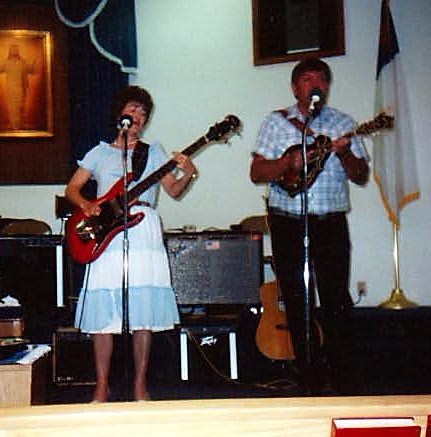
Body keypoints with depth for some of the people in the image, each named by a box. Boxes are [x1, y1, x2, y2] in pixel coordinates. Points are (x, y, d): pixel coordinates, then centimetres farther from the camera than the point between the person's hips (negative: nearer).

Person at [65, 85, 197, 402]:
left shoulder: (154, 152, 17)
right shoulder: (100, 152, 18)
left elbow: (173, 190, 8)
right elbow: (72, 188, 15)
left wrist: (188, 174, -12)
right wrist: (86, 205, -5)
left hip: (144, 231, 0)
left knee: (144, 311, -2)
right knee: (103, 313, -3)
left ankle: (140, 383, 7)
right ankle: (102, 385, 6)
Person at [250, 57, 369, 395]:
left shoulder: (342, 123, 11)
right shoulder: (277, 122, 8)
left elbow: (362, 177, 7)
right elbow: (256, 173, 2)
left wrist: (344, 153, -12)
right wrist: (290, 161, -15)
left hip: (331, 224, 0)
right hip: (288, 225, 0)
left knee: (337, 301, -5)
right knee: (298, 303, 3)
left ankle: (343, 384, 4)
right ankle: (312, 382, 13)